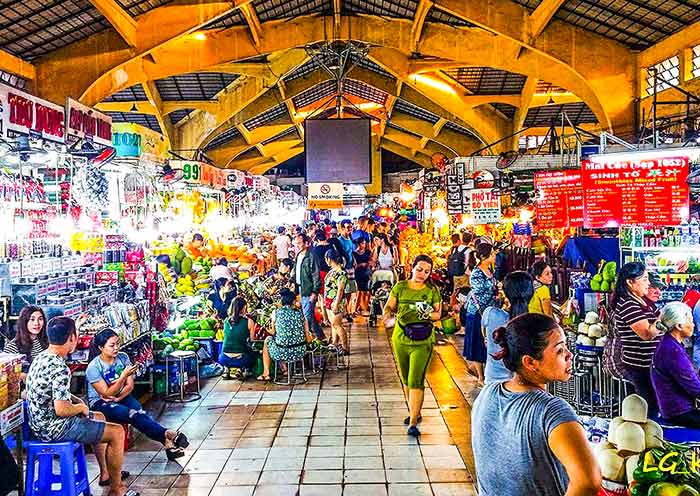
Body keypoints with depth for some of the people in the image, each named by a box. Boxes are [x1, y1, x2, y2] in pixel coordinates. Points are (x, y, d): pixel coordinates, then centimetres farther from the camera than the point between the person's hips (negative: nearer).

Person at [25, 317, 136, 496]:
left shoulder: (41, 358, 5)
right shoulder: (60, 368, -27)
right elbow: (61, 410, -32)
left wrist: (77, 400, 8)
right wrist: (80, 407, -12)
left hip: (40, 422, 10)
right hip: (53, 429, -10)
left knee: (100, 417, 27)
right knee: (117, 432, -5)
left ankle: (105, 473, 33)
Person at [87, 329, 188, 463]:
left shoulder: (123, 357, -4)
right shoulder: (93, 368, -17)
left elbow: (130, 385, -1)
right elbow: (107, 393, -20)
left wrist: (117, 398, -19)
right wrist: (123, 376, -30)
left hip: (122, 396, 4)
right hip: (100, 403, -4)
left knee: (139, 412, -27)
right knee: (132, 414, -32)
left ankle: (167, 443, -40)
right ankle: (166, 435, -36)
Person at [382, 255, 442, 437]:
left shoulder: (432, 291, 0)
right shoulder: (400, 287, 1)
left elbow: (438, 313, 2)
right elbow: (389, 307, 2)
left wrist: (428, 314, -19)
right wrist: (388, 316, -19)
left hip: (423, 342, -3)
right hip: (400, 338, 3)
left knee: (416, 381, -10)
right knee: (406, 379, 17)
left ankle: (413, 423, -6)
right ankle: (414, 411, 37)